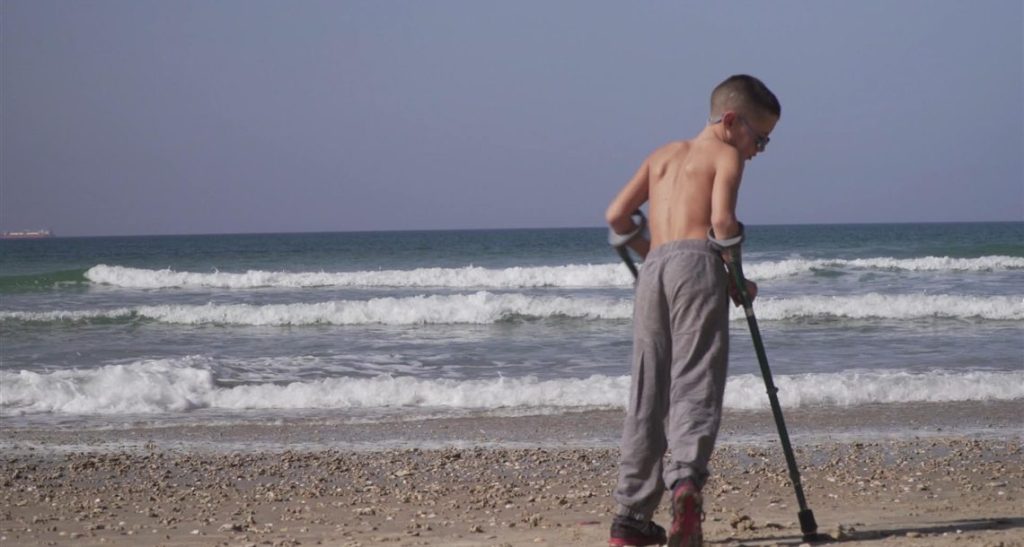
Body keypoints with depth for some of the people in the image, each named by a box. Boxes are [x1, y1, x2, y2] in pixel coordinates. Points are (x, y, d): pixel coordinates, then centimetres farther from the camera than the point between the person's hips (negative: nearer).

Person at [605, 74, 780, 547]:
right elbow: (722, 220, -9)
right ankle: (686, 480, -37)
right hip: (697, 263, -6)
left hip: (652, 271, 6)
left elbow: (617, 216, 21)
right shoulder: (726, 154, 7)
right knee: (696, 382, -12)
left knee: (648, 392, 8)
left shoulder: (663, 155, 26)